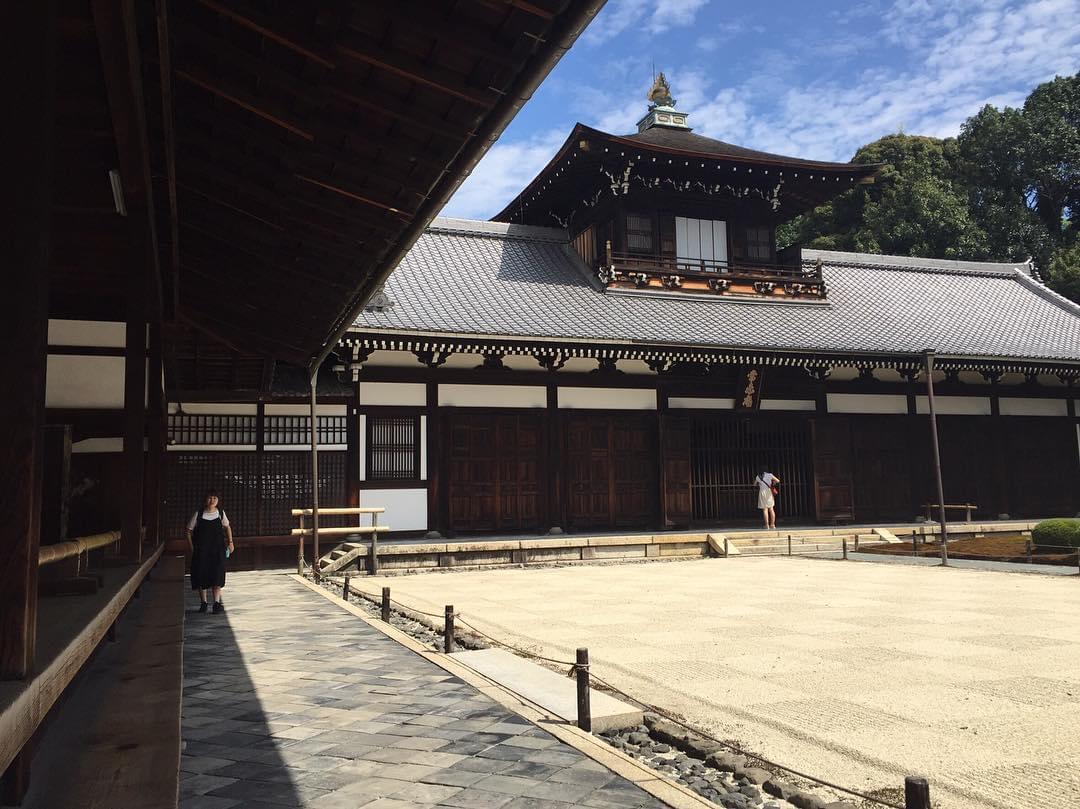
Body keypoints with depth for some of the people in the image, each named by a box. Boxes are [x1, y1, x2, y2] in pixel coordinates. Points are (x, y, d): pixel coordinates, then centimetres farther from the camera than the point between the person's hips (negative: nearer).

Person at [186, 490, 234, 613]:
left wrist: (230, 542, 13)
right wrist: (190, 545, -6)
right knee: (201, 575, 4)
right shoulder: (198, 514, -4)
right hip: (201, 550, 0)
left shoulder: (221, 513, 2)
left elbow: (227, 527, 18)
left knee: (217, 575, -6)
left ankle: (217, 602, -6)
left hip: (217, 549, 1)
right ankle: (203, 602, 18)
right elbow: (189, 530, 2)